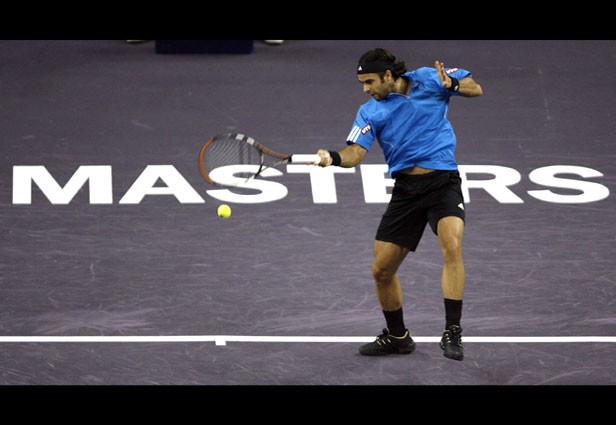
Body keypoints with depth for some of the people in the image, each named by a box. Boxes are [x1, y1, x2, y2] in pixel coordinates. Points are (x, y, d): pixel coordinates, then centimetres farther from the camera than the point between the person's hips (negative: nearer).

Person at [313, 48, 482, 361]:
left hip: (443, 180, -4)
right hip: (405, 190, 4)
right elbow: (356, 152, -9)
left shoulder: (428, 79, -1)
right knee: (382, 270, 5)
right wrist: (333, 157, -31)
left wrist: (452, 84, -19)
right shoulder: (370, 112, 3)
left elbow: (475, 89, 3)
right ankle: (397, 337, 27)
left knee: (452, 246, -29)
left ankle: (452, 333, -24)